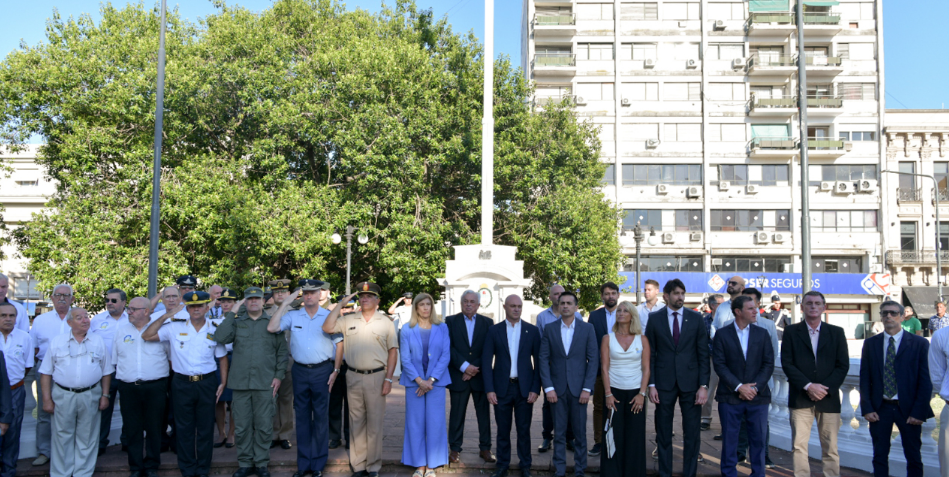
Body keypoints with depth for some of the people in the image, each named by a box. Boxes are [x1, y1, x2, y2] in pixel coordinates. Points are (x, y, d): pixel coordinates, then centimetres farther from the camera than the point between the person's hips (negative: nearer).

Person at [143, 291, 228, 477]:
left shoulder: (214, 331, 2)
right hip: (182, 383, 0)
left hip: (207, 383, 0)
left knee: (205, 428, 7)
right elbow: (147, 336, -5)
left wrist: (223, 383, 3)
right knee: (184, 428, 8)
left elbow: (222, 357, 9)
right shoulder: (175, 328, -1)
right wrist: (166, 316, -7)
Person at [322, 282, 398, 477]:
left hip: (376, 377, -2)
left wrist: (388, 379, -6)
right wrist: (341, 305, -6)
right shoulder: (348, 320, 6)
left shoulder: (385, 322, 1)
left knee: (375, 423, 4)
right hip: (354, 377, 2)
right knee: (356, 423, 9)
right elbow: (327, 328, -6)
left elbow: (393, 351, 0)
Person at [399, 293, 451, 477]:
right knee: (415, 423, 3)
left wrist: (431, 380, -10)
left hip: (436, 381, 0)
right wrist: (419, 380, -12)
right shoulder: (407, 329, 2)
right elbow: (405, 358, -2)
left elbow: (445, 356, -2)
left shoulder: (442, 328, 3)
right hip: (414, 382, 0)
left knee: (435, 423, 1)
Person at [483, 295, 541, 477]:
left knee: (524, 429, 8)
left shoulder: (532, 331, 3)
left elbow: (538, 361, 2)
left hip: (524, 388, 0)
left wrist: (535, 389, -5)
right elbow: (487, 361, 0)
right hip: (502, 387, 0)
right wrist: (489, 389, -6)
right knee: (503, 430, 8)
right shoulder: (494, 330, 2)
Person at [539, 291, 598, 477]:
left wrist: (587, 388, -7)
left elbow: (593, 359, -1)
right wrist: (548, 388, -7)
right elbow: (544, 359, 1)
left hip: (578, 388, 0)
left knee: (580, 433, 6)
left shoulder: (587, 328, 2)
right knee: (559, 433, 6)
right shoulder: (550, 329, 4)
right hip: (557, 389, 1)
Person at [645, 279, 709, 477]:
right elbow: (650, 354, 3)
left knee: (692, 434, 5)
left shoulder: (696, 318, 2)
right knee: (663, 434, 8)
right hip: (664, 383, 0)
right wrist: (651, 384, -4)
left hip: (690, 382, 0)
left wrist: (704, 385, -5)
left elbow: (703, 354, 2)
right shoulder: (654, 319, 2)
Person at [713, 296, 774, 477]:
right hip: (730, 396, -2)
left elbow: (768, 364, 2)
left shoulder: (762, 333, 8)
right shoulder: (722, 334, 0)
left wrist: (755, 388, -9)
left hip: (758, 396, 2)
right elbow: (719, 365, -5)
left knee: (759, 439, 6)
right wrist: (739, 387, -14)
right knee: (729, 440, 4)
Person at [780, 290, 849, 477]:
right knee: (799, 446, -3)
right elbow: (787, 363, -2)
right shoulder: (791, 331, 5)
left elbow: (843, 365, 4)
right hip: (800, 398, -1)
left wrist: (826, 388, -8)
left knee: (830, 448, 3)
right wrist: (808, 386, -12)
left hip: (828, 398, 1)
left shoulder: (836, 332, 9)